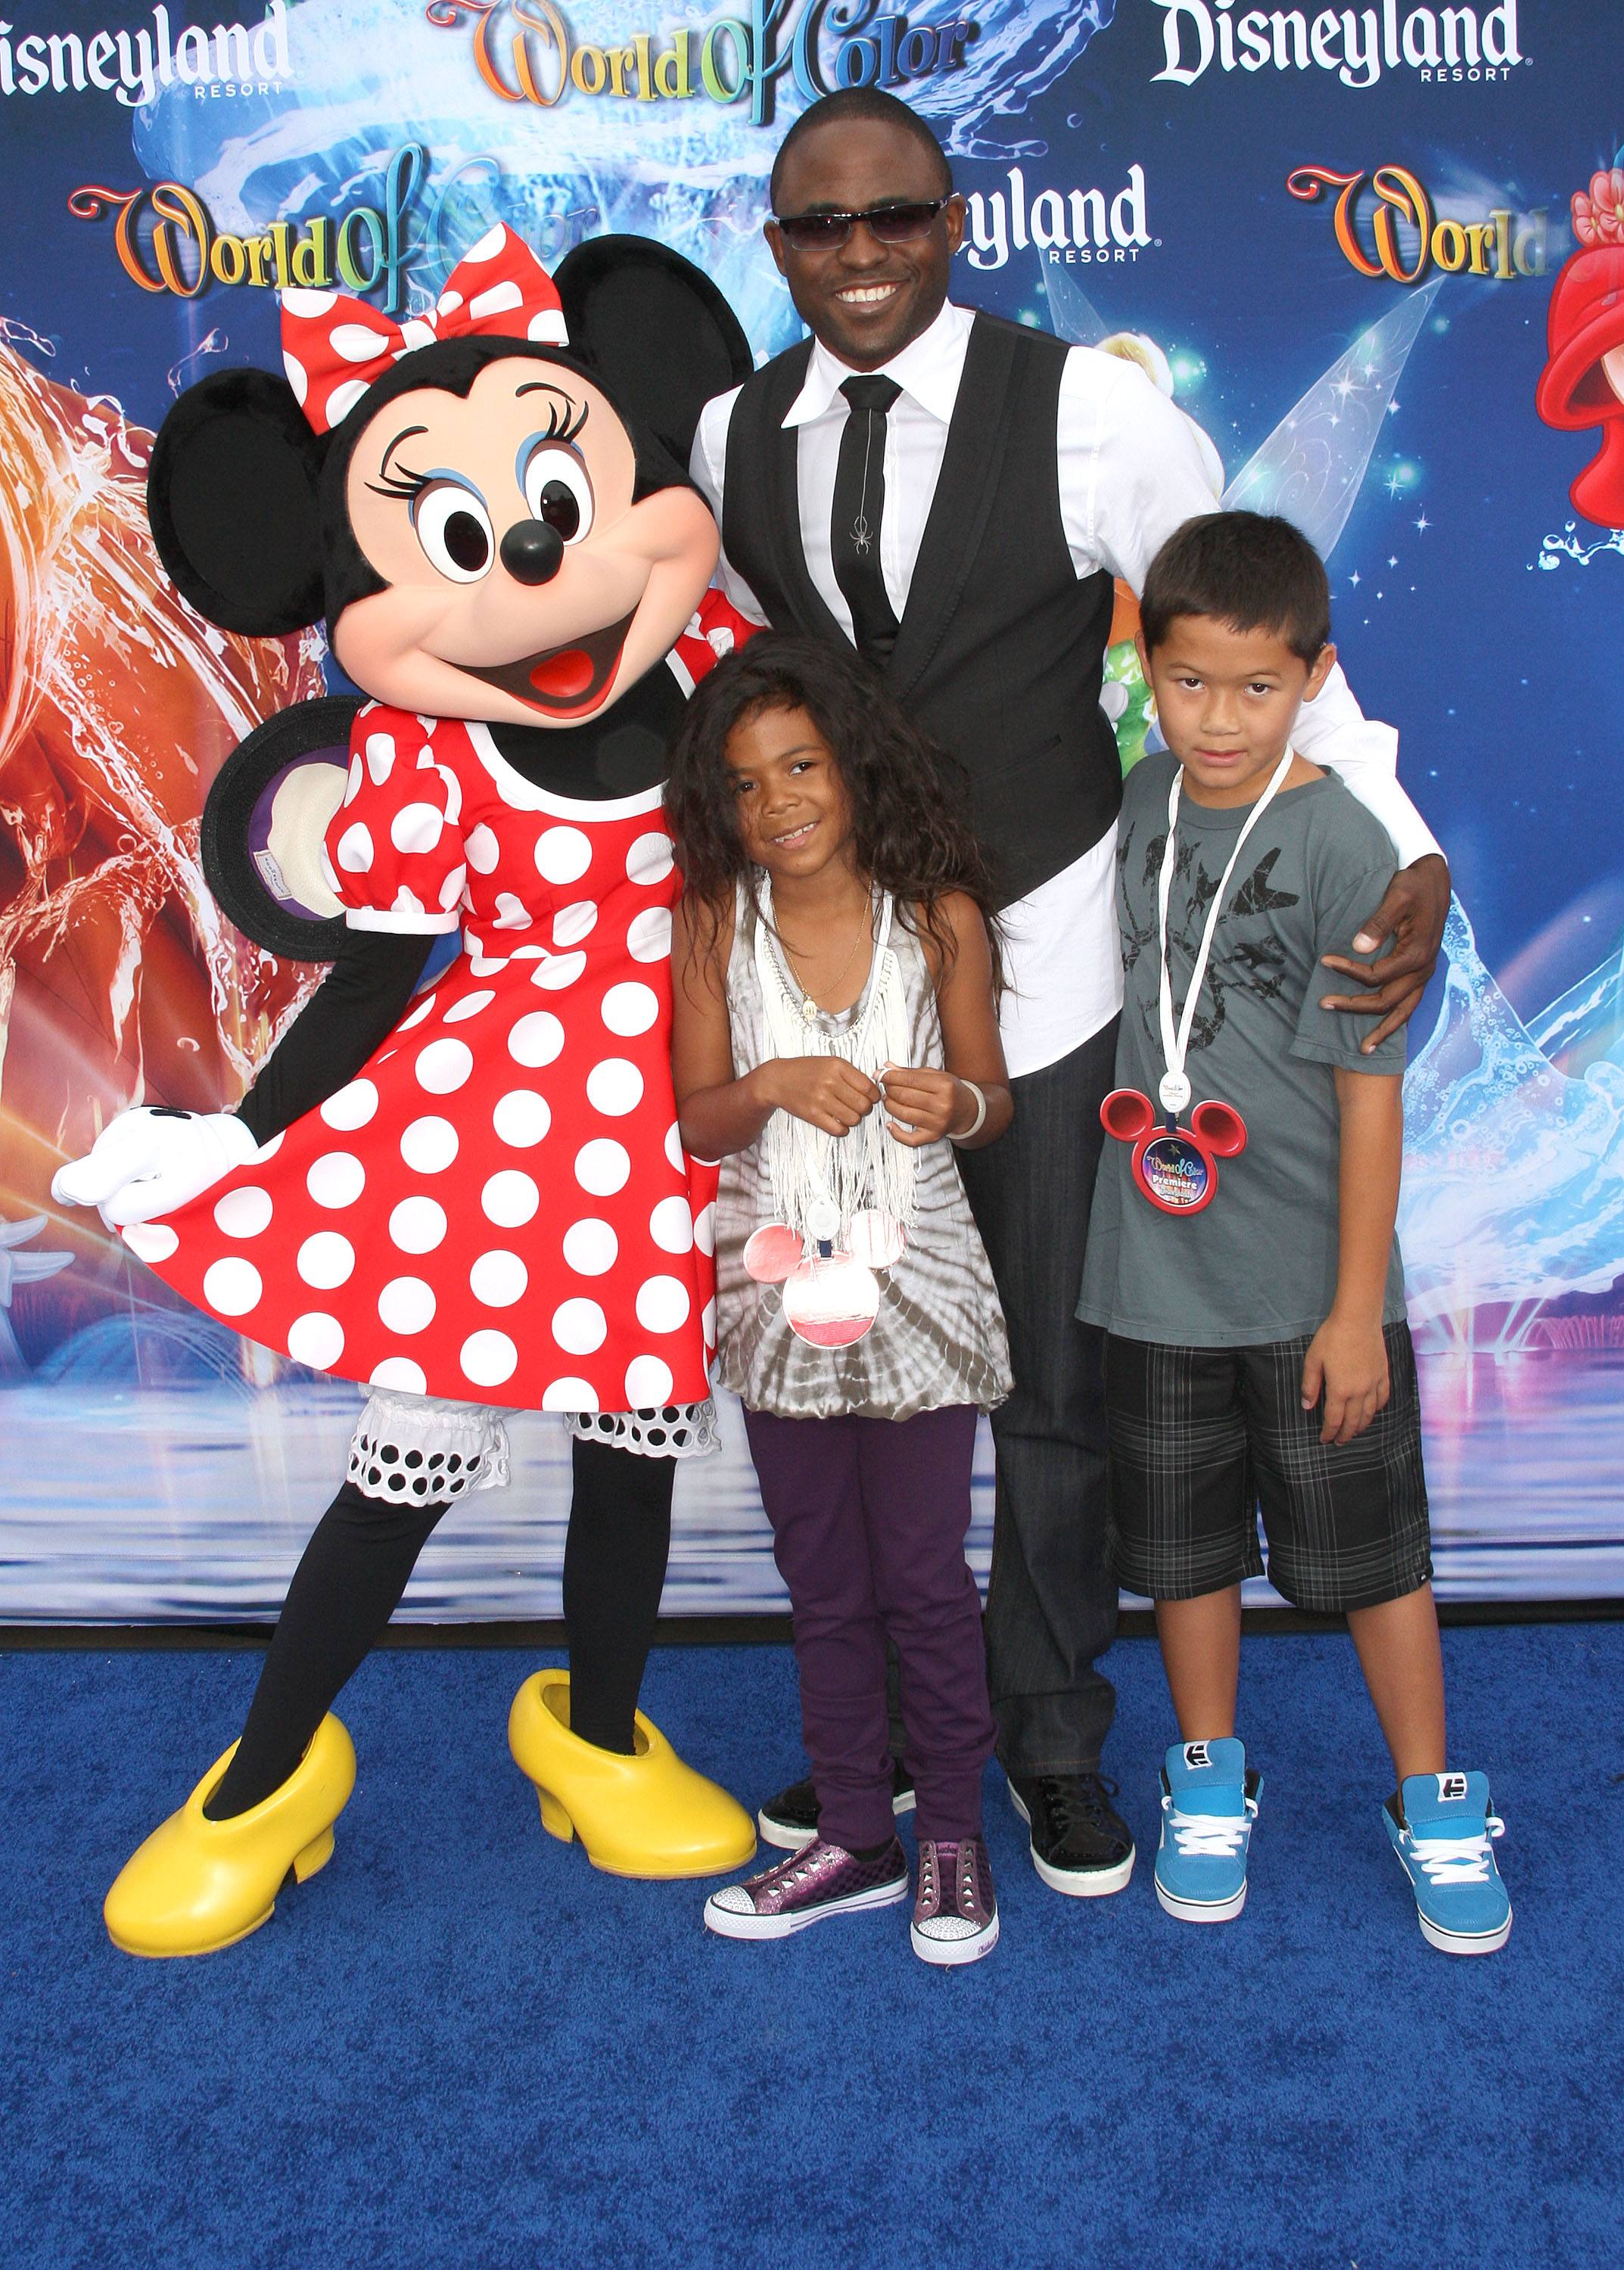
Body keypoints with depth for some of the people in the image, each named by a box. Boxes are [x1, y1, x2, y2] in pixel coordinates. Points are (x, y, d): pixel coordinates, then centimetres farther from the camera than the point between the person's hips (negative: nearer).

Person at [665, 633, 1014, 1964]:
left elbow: (993, 1096, 1)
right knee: (824, 1587, 14)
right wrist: (772, 1086, -22)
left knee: (925, 1575, 8)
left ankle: (955, 1834, 28)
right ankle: (856, 1838, 31)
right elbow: (695, 1119, -2)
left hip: (915, 1286, -2)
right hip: (779, 1291, 2)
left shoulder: (939, 914, -6)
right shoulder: (717, 922, -3)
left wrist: (958, 1106, -21)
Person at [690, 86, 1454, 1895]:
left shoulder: (1091, 413, -10)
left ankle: (1054, 1744, 32)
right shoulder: (729, 439, 3)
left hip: (1041, 962, -3)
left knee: (1052, 1387, 8)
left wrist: (1408, 857, -19)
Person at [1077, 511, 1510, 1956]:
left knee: (1369, 1549, 10)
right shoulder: (1141, 804, 0)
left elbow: (1370, 1089, -13)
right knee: (1184, 1542, 16)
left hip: (1310, 1287, -4)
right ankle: (1210, 1780, 37)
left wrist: (1356, 1305, -12)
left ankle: (1434, 1803, 30)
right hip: (1158, 1273, 4)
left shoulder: (1340, 843, -14)